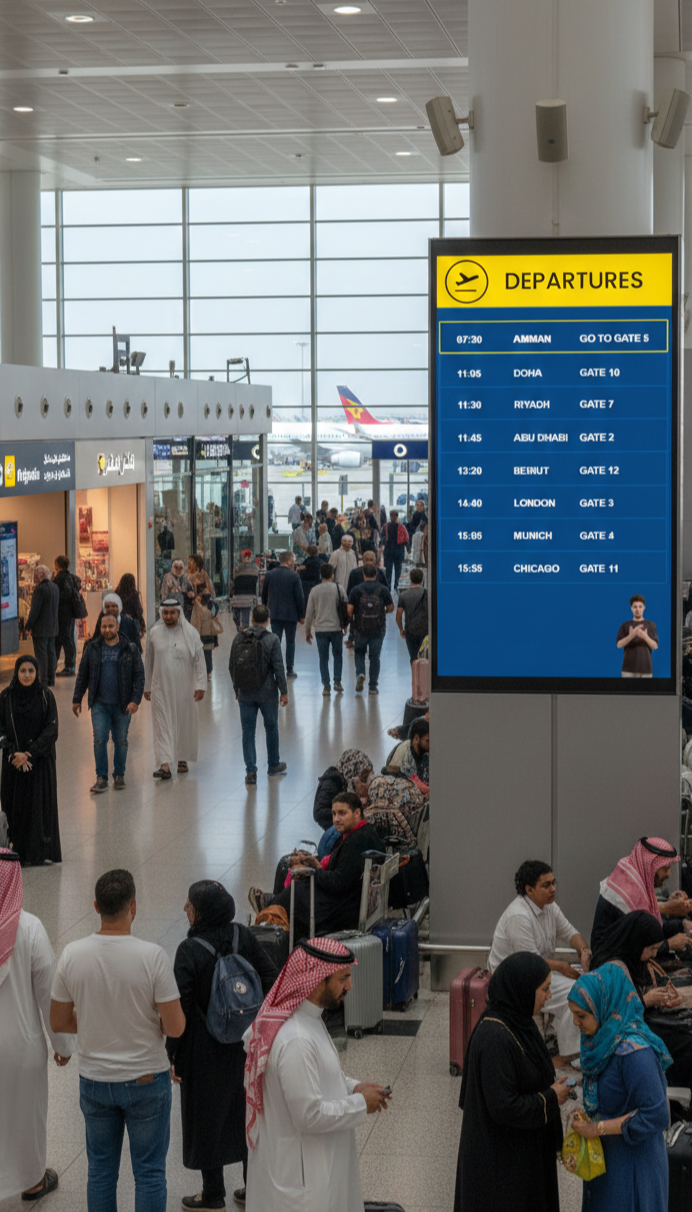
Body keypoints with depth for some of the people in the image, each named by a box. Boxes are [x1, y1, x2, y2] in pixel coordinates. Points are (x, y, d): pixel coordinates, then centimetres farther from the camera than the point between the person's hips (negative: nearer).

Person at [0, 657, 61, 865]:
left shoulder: (46, 696, -5)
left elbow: (51, 730, -9)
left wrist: (29, 753, -17)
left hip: (41, 760, -1)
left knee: (41, 804, 0)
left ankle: (41, 852, 9)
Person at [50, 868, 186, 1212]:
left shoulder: (72, 954, -12)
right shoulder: (152, 956, -22)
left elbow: (59, 1022, -2)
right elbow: (175, 1027, -18)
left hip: (94, 1080, 3)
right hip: (146, 1080, -3)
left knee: (101, 1170, 18)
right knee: (149, 1172, 11)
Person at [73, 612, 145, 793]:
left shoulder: (129, 649, -1)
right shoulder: (92, 648, 3)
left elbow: (139, 675, -1)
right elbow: (83, 675, 11)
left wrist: (135, 700, -11)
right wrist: (77, 699, 9)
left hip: (122, 704, 0)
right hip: (99, 704, 0)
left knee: (121, 741, 8)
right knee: (100, 739, -8)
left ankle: (119, 775, 22)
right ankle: (101, 778, -1)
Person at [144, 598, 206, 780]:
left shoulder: (190, 633, -4)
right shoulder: (154, 633, 2)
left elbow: (199, 661, -2)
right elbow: (149, 662, 11)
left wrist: (200, 685, -8)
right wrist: (147, 686, 12)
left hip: (184, 688, 0)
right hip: (161, 688, 0)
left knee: (185, 722, 9)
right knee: (163, 724, -6)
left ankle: (183, 759, 26)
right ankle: (165, 764, -12)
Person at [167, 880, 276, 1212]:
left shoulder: (189, 951, -22)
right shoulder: (243, 937, -6)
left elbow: (180, 1009, -19)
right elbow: (269, 980, 1)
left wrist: (171, 1054, -10)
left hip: (206, 1050, -5)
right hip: (247, 1044, 5)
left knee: (207, 1115, 11)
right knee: (246, 1110, 18)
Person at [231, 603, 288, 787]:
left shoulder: (239, 638, -1)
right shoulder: (272, 639, -11)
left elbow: (232, 666, 6)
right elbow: (278, 668, -12)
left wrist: (237, 689, 18)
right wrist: (284, 691, -3)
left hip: (245, 694, 2)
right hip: (267, 693, -2)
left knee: (248, 732, 5)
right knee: (271, 727, 17)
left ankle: (251, 772, 0)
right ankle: (273, 765, 31)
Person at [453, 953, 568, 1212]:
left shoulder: (515, 1022, 0)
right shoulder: (495, 1038, -30)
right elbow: (504, 1107, -28)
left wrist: (549, 1088, 2)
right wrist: (551, 1099, -17)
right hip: (500, 1156, -9)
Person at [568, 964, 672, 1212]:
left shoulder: (633, 1052, -27)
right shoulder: (605, 1039, -1)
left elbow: (657, 1116, -26)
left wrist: (597, 1128, -20)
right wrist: (587, 1119, -1)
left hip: (632, 1161, -8)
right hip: (605, 1155, 8)